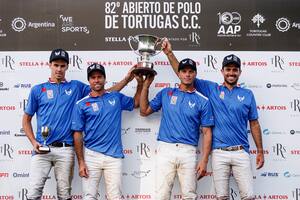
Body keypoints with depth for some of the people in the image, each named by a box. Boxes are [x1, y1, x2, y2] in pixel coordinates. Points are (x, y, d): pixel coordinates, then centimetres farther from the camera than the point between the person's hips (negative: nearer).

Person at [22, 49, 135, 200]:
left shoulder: (76, 87, 11)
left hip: (65, 149, 1)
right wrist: (34, 142, -1)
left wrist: (127, 79, 4)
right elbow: (26, 119, 12)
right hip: (42, 148, -1)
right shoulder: (38, 90, 9)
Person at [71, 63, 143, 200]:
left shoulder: (116, 97, 10)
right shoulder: (81, 104, 2)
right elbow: (77, 134, 1)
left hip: (114, 156, 2)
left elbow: (136, 103, 28)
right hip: (91, 155, -1)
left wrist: (140, 82, 14)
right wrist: (81, 162, -6)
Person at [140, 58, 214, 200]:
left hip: (188, 152, 0)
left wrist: (204, 160, -3)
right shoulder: (166, 93, 11)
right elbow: (144, 111, 14)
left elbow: (207, 132, 4)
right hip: (165, 149, 0)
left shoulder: (203, 101, 6)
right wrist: (146, 85, 8)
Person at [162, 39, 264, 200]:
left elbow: (254, 124, 11)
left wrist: (260, 151, 9)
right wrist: (169, 53, -2)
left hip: (241, 153, 0)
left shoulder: (247, 94, 8)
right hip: (219, 153, 0)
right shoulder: (212, 89, 6)